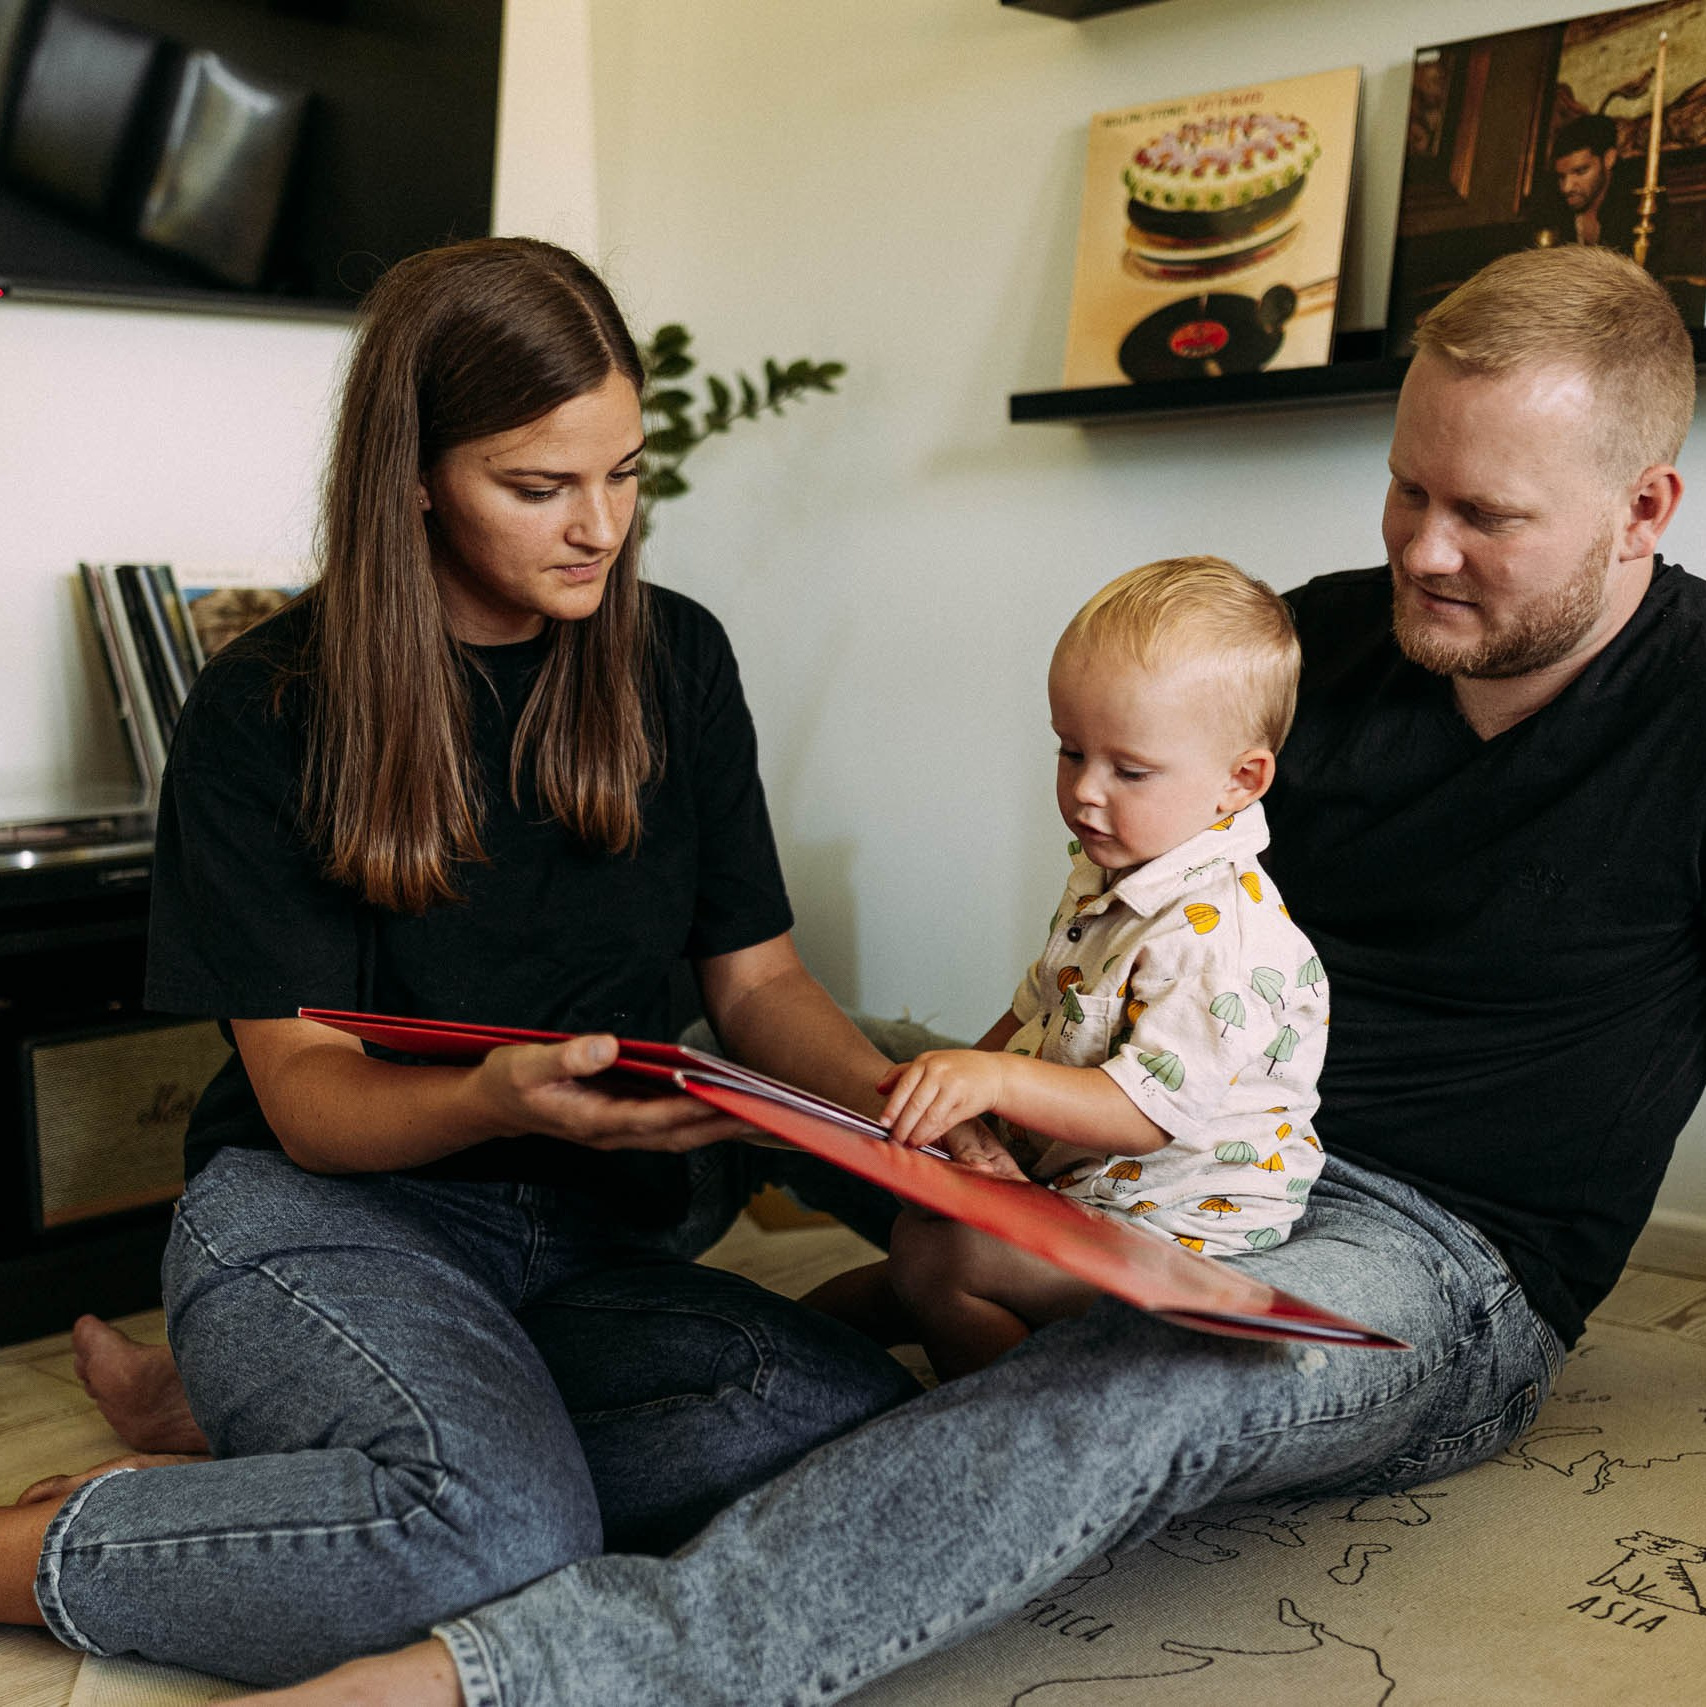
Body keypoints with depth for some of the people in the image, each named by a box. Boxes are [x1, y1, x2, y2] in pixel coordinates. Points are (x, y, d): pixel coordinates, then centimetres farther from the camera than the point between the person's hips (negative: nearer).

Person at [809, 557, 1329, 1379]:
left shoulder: (1221, 931, -25)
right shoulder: (1106, 876, 6)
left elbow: (1145, 1110, -30)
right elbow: (1041, 1005, 20)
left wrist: (998, 1079, -39)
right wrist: (957, 1083, 10)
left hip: (1170, 1217, -10)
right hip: (1065, 1173, 10)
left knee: (934, 1256, -20)